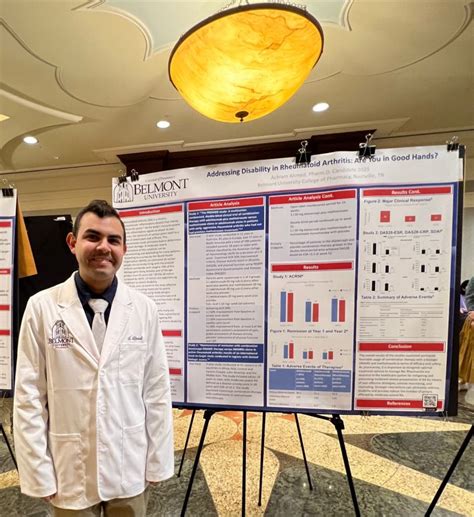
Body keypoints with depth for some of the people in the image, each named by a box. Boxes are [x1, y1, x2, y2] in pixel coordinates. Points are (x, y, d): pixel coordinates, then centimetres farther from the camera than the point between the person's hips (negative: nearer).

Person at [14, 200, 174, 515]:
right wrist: (39, 474, -4)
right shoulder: (42, 307, -10)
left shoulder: (144, 309, -9)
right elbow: (29, 397, -6)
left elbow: (157, 392, -5)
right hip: (70, 471, 0)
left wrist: (158, 462, -1)